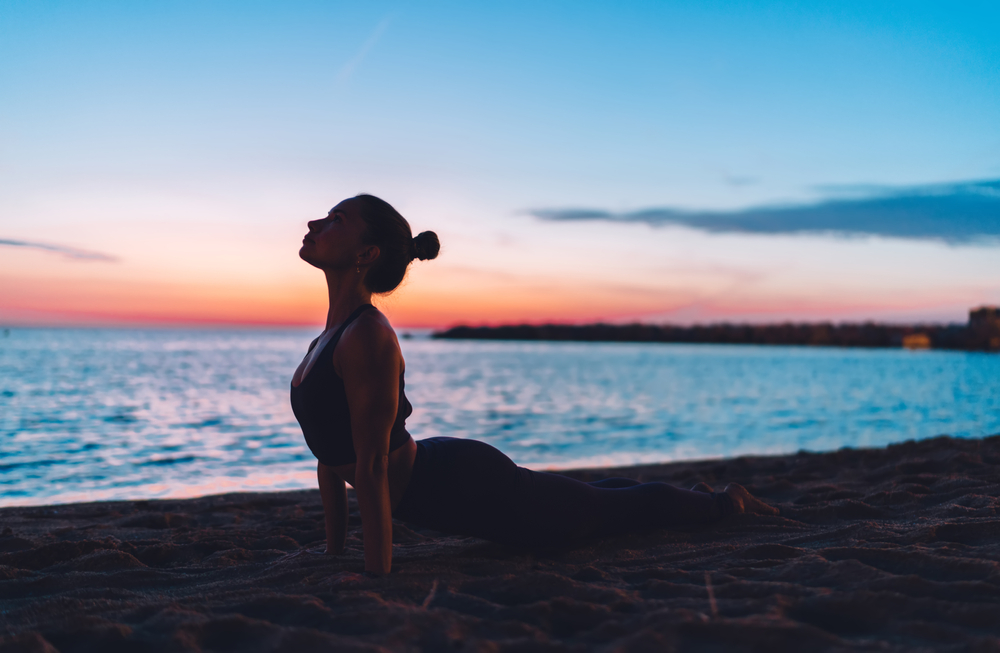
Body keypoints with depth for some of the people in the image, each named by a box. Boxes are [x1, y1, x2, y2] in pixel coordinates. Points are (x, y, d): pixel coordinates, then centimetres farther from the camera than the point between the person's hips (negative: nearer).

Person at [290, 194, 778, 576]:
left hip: (468, 489, -9)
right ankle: (701, 496, 54)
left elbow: (370, 464, -30)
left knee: (614, 509, 15)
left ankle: (723, 502, 41)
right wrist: (333, 550, 11)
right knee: (593, 502, 30)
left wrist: (378, 580, -28)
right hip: (437, 477, 9)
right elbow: (330, 453, 8)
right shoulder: (333, 333, 1)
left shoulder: (367, 335, -28)